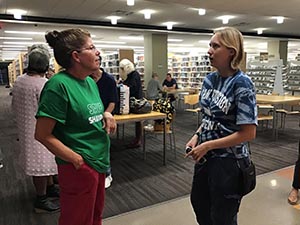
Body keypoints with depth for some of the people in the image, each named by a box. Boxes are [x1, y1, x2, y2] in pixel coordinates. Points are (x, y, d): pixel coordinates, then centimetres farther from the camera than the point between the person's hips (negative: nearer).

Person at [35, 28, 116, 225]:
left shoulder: (90, 82, 5)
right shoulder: (59, 85, -20)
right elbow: (43, 135, -18)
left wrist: (106, 115, -2)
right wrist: (76, 159, -19)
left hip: (100, 162, 8)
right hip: (80, 167, -8)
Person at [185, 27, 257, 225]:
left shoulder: (242, 84, -19)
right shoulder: (210, 79, 0)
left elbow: (248, 133, -21)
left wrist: (207, 145, -19)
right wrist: (197, 136, -4)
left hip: (229, 161, -7)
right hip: (206, 156, 7)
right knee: (199, 202, 25)